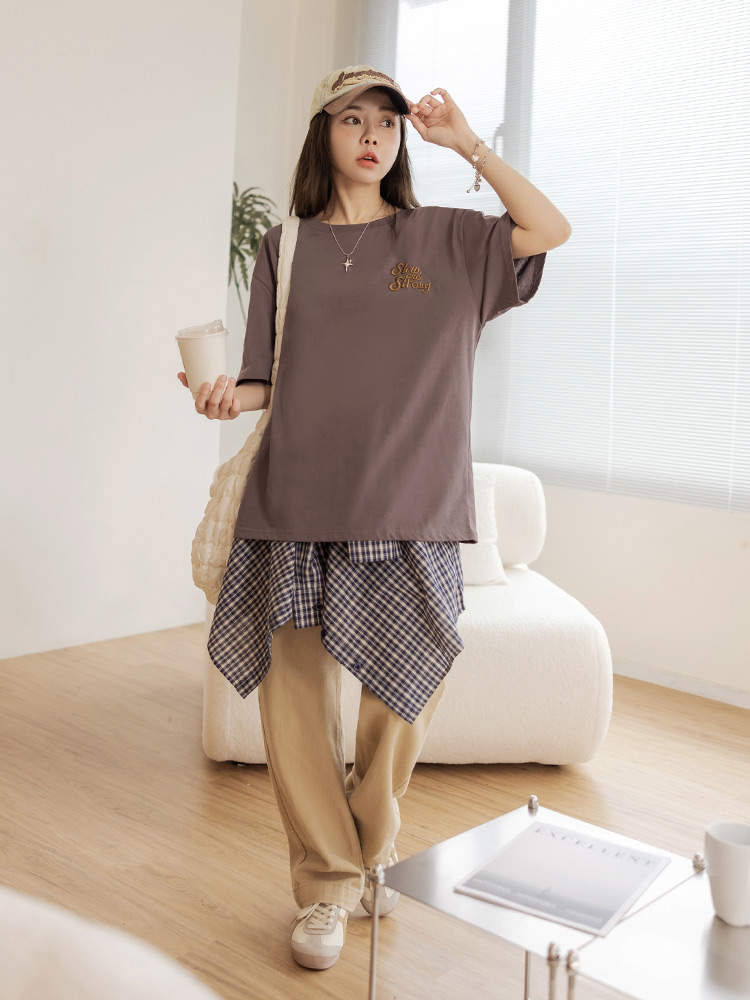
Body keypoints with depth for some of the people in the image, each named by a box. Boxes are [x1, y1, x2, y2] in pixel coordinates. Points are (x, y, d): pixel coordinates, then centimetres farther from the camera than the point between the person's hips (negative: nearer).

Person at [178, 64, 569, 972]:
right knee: (296, 699, -1)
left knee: (402, 697, 1)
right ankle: (325, 887, 16)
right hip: (298, 504, 1)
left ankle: (372, 859, 27)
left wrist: (468, 144, 3)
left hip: (406, 505, 0)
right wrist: (233, 392, -10)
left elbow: (552, 231, 2)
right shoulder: (285, 247, 14)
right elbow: (274, 379, 12)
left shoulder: (444, 239, 13)